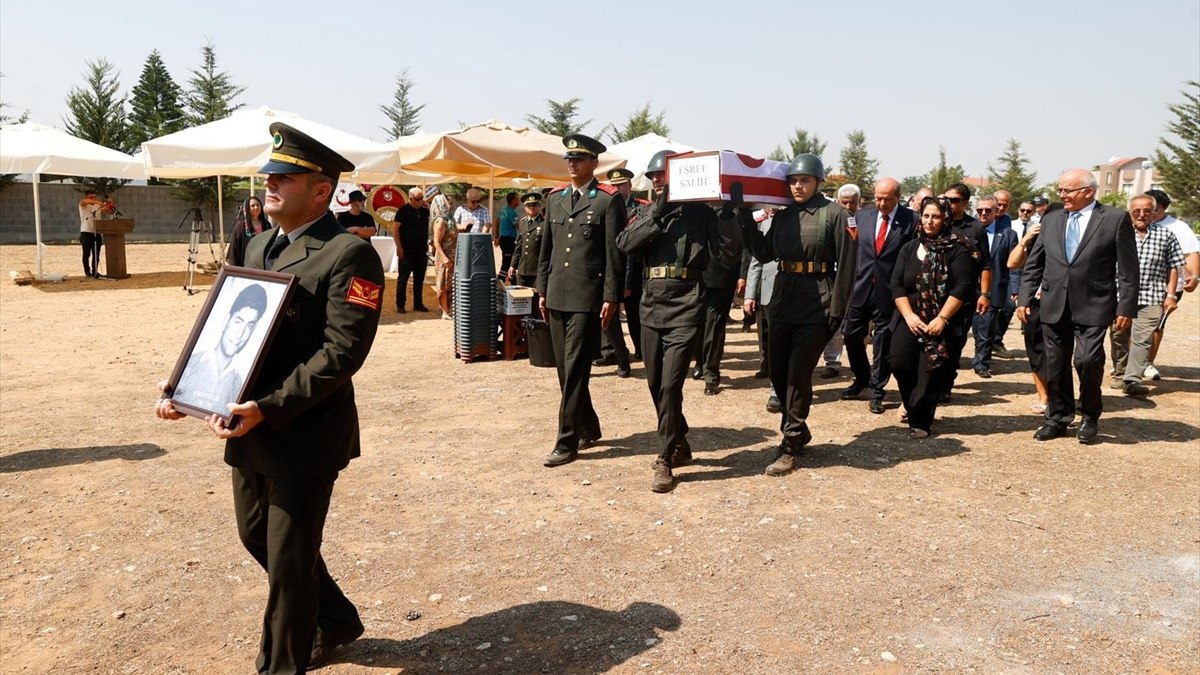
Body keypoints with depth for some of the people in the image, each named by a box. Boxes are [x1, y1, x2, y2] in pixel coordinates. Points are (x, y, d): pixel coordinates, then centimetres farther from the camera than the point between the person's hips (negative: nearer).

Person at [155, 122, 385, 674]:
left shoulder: (349, 255, -15)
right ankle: (335, 621, 43)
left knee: (288, 559, 3)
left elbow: (342, 352, -23)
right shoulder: (259, 246, 13)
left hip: (305, 436, -9)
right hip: (250, 430, 9)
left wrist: (268, 409, -28)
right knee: (258, 538, 22)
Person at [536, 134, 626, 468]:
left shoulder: (609, 200, -5)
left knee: (575, 369, -6)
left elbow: (615, 252, -8)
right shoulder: (555, 198, 14)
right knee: (565, 368, 12)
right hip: (557, 297, 7)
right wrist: (542, 289, 14)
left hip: (587, 299, -6)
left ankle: (567, 442, 0)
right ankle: (588, 428, 28)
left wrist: (611, 298, -12)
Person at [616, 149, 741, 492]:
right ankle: (679, 444, 31)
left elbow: (730, 254, -8)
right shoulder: (647, 215, 14)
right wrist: (657, 215, -9)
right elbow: (624, 244, -3)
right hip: (651, 309, 6)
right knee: (656, 385, 12)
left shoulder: (701, 214, 0)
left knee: (670, 386, -11)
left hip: (685, 311, -6)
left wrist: (729, 213, -17)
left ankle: (665, 461, 0)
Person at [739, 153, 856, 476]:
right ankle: (799, 430, 32)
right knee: (778, 374, 12)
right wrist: (746, 217, 2)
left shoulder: (834, 214, -6)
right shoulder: (783, 214, 11)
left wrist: (837, 310, -13)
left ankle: (790, 447, 7)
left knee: (797, 376, -4)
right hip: (783, 302, 6)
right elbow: (764, 253, 9)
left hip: (816, 307, -6)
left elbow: (846, 265, -9)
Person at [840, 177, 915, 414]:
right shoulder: (862, 215, 5)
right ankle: (862, 378, 35)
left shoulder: (911, 221, -7)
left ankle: (876, 390, 21)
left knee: (883, 342, 6)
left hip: (889, 292, -4)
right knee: (851, 335, 12)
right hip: (861, 287, 4)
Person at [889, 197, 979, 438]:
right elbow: (896, 284, 5)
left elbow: (962, 287, -11)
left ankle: (920, 421, 12)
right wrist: (908, 315, -8)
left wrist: (941, 319, -17)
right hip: (909, 320, 3)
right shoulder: (909, 248, 10)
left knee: (931, 371, -3)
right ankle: (914, 405, 17)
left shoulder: (957, 249, -4)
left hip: (941, 324, -3)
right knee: (899, 363, -10)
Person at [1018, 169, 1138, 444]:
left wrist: (1126, 308, -7)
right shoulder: (1051, 220, 9)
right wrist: (1024, 298, 5)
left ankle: (1090, 417, 9)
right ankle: (1058, 418, 22)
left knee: (1088, 360, -14)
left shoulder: (1116, 219, -2)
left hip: (1092, 307, -4)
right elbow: (1034, 264, 12)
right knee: (1056, 365, 8)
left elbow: (1128, 270, -3)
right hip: (1054, 306, 4)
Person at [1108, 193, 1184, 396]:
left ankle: (1133, 380, -14)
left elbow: (1173, 267, 9)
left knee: (1142, 339, -11)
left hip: (1151, 298, -1)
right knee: (1119, 338, 9)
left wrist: (1170, 295, 3)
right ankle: (1119, 376, 24)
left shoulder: (1166, 235, 5)